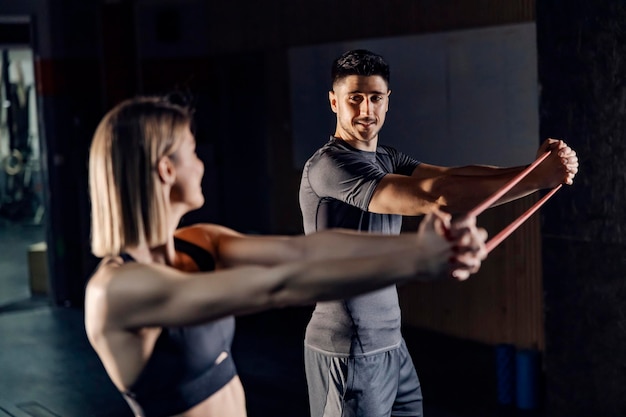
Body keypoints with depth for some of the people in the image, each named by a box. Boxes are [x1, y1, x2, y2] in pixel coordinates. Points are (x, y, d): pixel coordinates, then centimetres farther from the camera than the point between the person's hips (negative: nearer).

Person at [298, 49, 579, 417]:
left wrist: (537, 169, -22)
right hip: (349, 351, -8)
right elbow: (434, 197, -28)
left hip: (390, 343, 8)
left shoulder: (386, 159, 10)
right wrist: (538, 178, -26)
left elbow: (449, 176, -7)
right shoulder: (328, 165, -19)